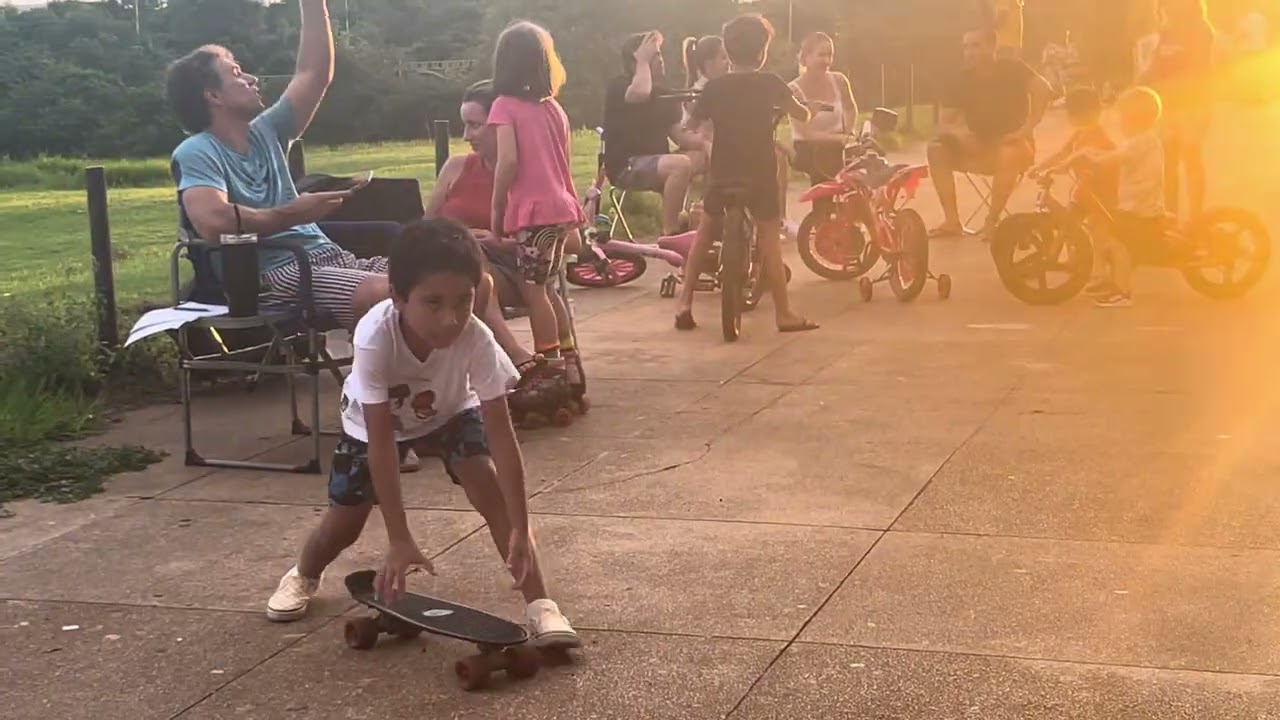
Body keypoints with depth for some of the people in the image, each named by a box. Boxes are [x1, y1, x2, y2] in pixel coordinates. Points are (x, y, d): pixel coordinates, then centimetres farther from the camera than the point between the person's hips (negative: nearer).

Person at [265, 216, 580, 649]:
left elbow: (501, 436, -35)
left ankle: (540, 605, -17)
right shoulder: (375, 337, -41)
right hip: (376, 420, 0)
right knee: (346, 519, -1)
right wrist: (399, 540, -40)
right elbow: (380, 442, -38)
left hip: (449, 413, 0)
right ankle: (304, 575, 34)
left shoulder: (476, 340, -38)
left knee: (488, 487, -23)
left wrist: (521, 530, -40)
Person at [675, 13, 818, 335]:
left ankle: (685, 304, 13)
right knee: (770, 238, 4)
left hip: (721, 173, 2)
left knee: (704, 235, 17)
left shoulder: (714, 88, -1)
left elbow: (693, 122, 9)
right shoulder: (769, 83, -4)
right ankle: (784, 314, 3)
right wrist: (788, 102, 24)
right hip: (760, 173, -2)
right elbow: (802, 114, 2)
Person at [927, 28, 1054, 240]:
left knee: (1009, 154, -40)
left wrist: (1027, 129, -33)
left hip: (1014, 144, -4)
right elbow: (943, 124, -4)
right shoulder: (963, 81, 1)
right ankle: (952, 220, -22)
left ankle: (992, 220, -26)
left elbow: (1043, 89, -24)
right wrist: (957, 132, -28)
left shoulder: (1012, 70, -8)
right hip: (979, 148, 4)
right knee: (937, 149, -19)